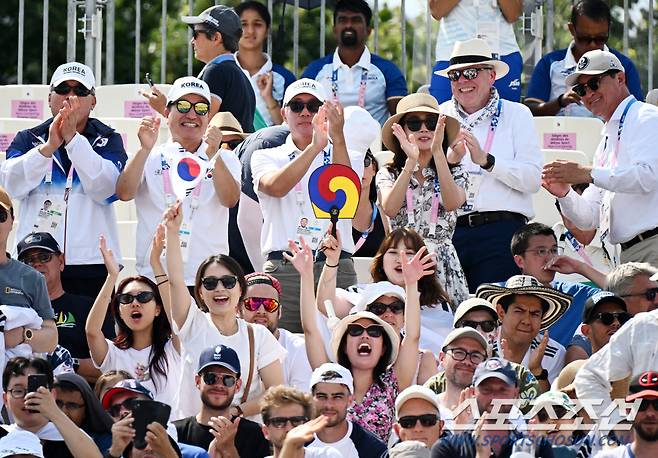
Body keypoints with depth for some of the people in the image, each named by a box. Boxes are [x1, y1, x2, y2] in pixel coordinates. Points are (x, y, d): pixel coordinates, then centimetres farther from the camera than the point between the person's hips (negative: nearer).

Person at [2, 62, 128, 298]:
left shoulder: (108, 140, 11)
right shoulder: (28, 139, 15)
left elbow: (106, 189, -7)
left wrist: (72, 138, -13)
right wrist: (49, 146, -16)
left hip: (91, 264, -1)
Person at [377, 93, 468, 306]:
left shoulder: (456, 173, 10)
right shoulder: (388, 175, 10)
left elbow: (452, 203, -12)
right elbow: (390, 209, -11)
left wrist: (438, 152, -19)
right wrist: (411, 162, -19)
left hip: (442, 265, 0)